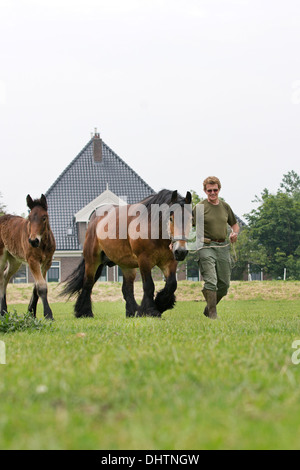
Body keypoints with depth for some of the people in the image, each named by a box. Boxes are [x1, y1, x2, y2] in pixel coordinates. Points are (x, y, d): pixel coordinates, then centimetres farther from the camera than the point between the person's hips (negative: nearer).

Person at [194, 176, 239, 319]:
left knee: (224, 284, 7)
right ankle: (212, 313, -11)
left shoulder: (225, 206, 13)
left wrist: (235, 233, 2)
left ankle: (208, 308, 27)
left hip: (223, 247, 5)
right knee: (211, 282, -14)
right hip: (207, 247, -5)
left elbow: (234, 224, 26)